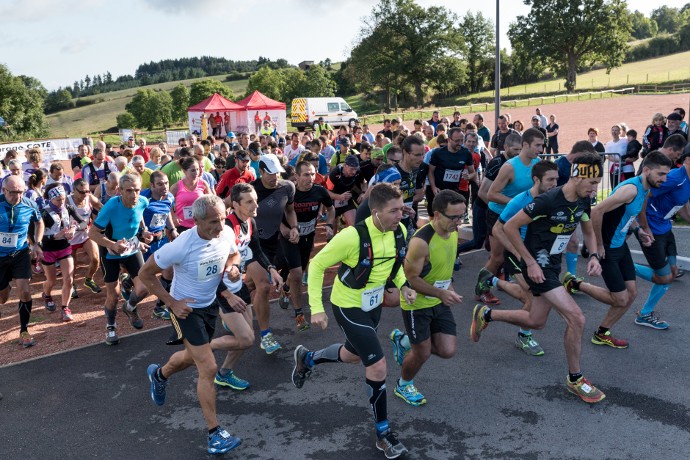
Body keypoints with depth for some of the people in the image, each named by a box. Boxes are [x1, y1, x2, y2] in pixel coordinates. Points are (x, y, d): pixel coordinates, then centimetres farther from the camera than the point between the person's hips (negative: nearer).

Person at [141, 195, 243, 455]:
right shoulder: (181, 247, -31)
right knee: (208, 368, -10)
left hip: (211, 304, 7)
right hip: (187, 308, -6)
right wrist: (171, 303, -20)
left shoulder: (226, 234, -16)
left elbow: (233, 254, 9)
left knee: (193, 357, 27)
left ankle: (159, 374, 60)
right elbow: (146, 274, -19)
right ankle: (214, 433, 5)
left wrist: (232, 268, -14)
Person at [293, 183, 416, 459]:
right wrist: (316, 308, -23)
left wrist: (403, 285, -7)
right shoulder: (352, 237, -32)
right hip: (348, 306, -7)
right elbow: (317, 265, -19)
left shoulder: (399, 231, -12)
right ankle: (383, 434, 13)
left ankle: (306, 359, 56)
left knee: (353, 355, 27)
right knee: (378, 367, -9)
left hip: (374, 304, 7)